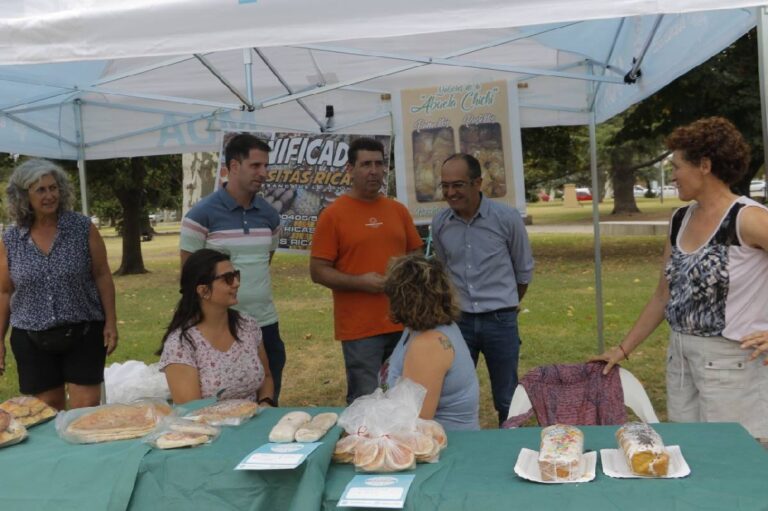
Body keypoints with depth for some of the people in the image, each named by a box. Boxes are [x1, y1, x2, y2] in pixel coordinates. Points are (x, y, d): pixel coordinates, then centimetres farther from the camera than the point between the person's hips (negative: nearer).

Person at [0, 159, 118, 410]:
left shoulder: (83, 228, -4)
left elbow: (102, 276, 0)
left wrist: (110, 322, -4)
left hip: (83, 332, -2)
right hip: (31, 339, 2)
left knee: (86, 410, -3)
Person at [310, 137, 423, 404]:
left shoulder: (398, 210, 9)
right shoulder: (333, 215, -5)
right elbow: (318, 271, -6)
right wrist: (360, 282, -18)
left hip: (403, 323, 5)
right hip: (360, 329, -5)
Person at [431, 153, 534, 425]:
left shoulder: (507, 218, -8)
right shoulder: (439, 224, -1)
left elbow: (524, 269, 6)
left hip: (500, 321, -2)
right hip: (458, 321, 2)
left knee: (506, 400, 10)